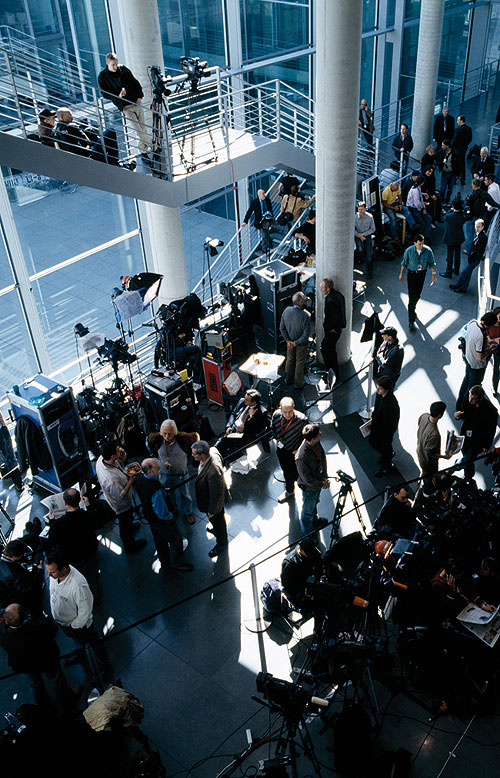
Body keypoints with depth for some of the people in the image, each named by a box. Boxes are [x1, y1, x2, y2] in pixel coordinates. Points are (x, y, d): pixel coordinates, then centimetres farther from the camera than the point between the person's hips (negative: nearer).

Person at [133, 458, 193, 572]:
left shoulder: (139, 478, -18)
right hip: (163, 521, -7)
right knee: (176, 541, 21)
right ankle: (178, 563, 45)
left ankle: (164, 563, 53)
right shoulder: (156, 491, -44)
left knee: (159, 541, 30)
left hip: (149, 516, 7)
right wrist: (170, 515, -11)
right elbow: (162, 513, -33)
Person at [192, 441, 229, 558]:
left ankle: (221, 543, 48)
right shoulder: (212, 451, -22)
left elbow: (216, 494, -32)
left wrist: (211, 510, -16)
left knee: (217, 521, 21)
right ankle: (218, 530, 64)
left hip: (214, 501, -8)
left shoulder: (213, 471, -46)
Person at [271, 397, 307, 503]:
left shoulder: (301, 419, -31)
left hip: (295, 451, -4)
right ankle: (289, 491, 56)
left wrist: (299, 449, -15)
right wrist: (274, 438, -4)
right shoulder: (276, 415, -19)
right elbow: (273, 427, 6)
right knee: (286, 472, 26)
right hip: (281, 449, 4)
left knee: (296, 474, 10)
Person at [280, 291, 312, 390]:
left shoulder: (286, 310, -20)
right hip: (302, 344, -4)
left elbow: (282, 328, -10)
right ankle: (298, 384, 38)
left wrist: (288, 340, -5)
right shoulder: (306, 316, -34)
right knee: (300, 363, 19)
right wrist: (296, 343, -13)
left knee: (290, 360, 27)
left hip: (290, 341, 4)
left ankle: (288, 380, 46)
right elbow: (306, 335, -27)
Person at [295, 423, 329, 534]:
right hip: (309, 487, -7)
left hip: (318, 480, 7)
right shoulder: (301, 457, -42)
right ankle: (307, 533, 46)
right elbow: (307, 479, -29)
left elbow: (322, 457, -2)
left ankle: (314, 521, 62)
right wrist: (322, 484, -16)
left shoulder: (316, 443, -20)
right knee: (308, 509, 20)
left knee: (315, 503, 34)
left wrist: (325, 477, -6)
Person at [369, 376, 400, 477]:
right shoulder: (380, 394, -16)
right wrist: (372, 423, 13)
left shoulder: (392, 404, -39)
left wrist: (387, 437, -17)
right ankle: (389, 454, 57)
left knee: (385, 446, 18)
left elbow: (392, 423, -27)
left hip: (386, 430, -8)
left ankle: (386, 467, 48)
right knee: (372, 441, 29)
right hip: (377, 425, 8)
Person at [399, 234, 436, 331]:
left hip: (422, 274, 3)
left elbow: (432, 263, 0)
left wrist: (433, 274, -4)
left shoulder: (428, 251, -14)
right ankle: (411, 320, -6)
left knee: (417, 294, 15)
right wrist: (401, 273, 9)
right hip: (412, 273, -2)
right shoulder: (409, 251, -17)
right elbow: (404, 263, -1)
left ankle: (413, 307, 49)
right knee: (412, 296, -9)